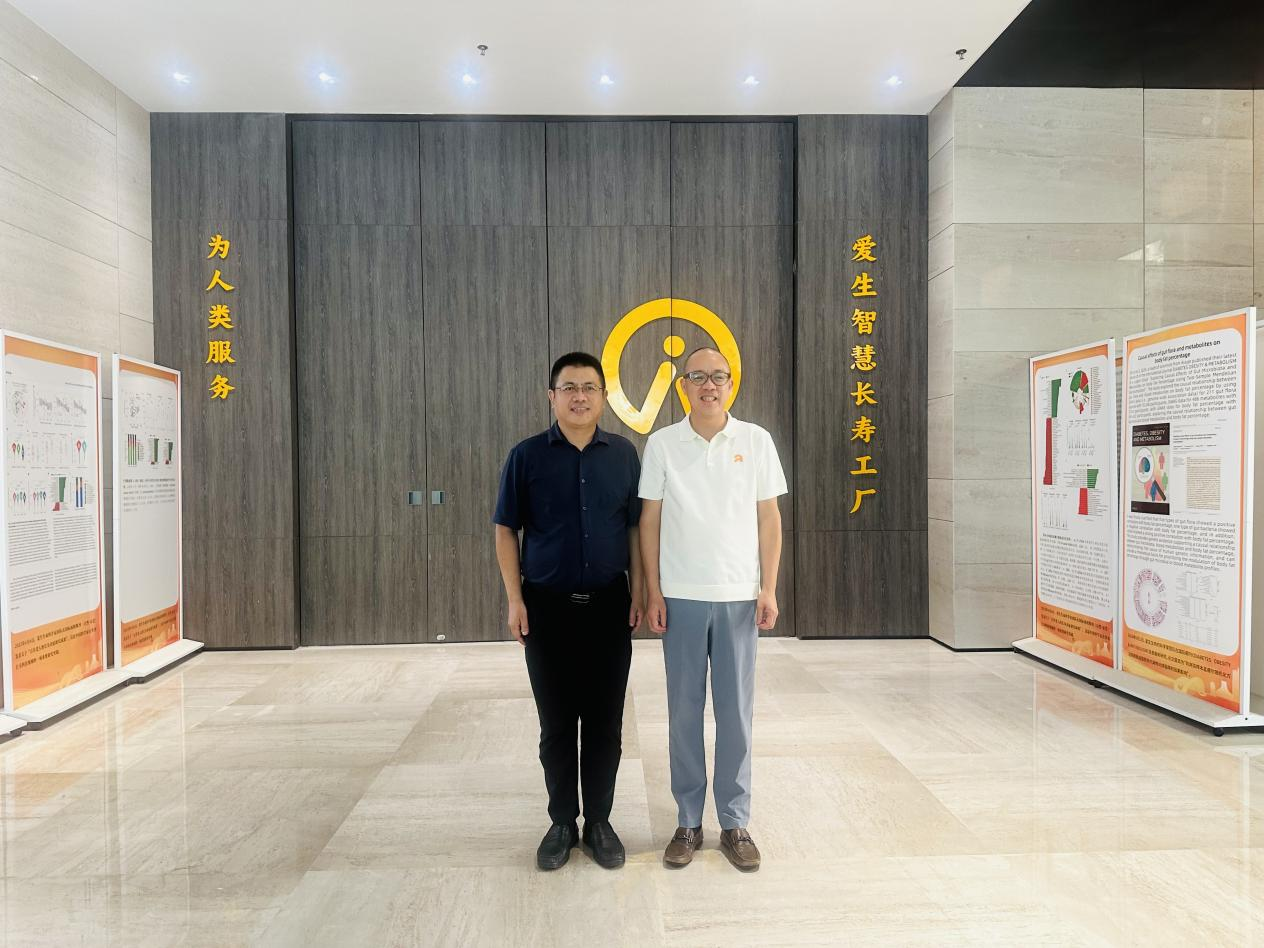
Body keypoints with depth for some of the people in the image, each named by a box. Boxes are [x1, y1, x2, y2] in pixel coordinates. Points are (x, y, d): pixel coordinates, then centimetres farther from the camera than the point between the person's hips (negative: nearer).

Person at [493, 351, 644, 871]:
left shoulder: (623, 454, 3)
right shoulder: (527, 456, -1)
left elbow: (635, 527, 6)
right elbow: (506, 530, 1)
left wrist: (639, 590, 0)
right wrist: (515, 599, -5)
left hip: (609, 604, 1)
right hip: (548, 606, -1)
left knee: (605, 720, 9)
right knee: (557, 722, 9)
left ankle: (599, 821, 25)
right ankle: (562, 822, 26)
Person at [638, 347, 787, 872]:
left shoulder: (756, 441, 2)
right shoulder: (662, 443, 1)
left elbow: (769, 517, 4)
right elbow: (650, 520, 2)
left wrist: (769, 588, -1)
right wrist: (653, 591, -2)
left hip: (739, 596, 0)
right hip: (681, 596, 0)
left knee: (736, 711, 8)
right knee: (684, 711, 8)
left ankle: (735, 823, 23)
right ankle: (688, 821, 23)